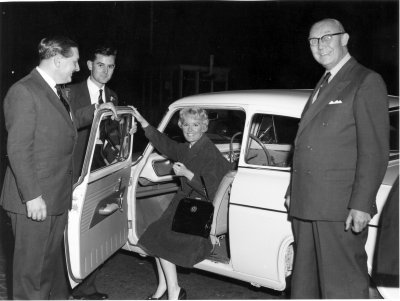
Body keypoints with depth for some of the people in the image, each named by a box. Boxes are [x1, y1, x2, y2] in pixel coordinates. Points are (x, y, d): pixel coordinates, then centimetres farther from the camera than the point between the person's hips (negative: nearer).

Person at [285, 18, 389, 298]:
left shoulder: (367, 82, -4)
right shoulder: (322, 86, 21)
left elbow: (375, 150, -12)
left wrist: (362, 204, -18)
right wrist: (294, 190, 18)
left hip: (341, 210, -8)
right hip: (307, 206, 8)